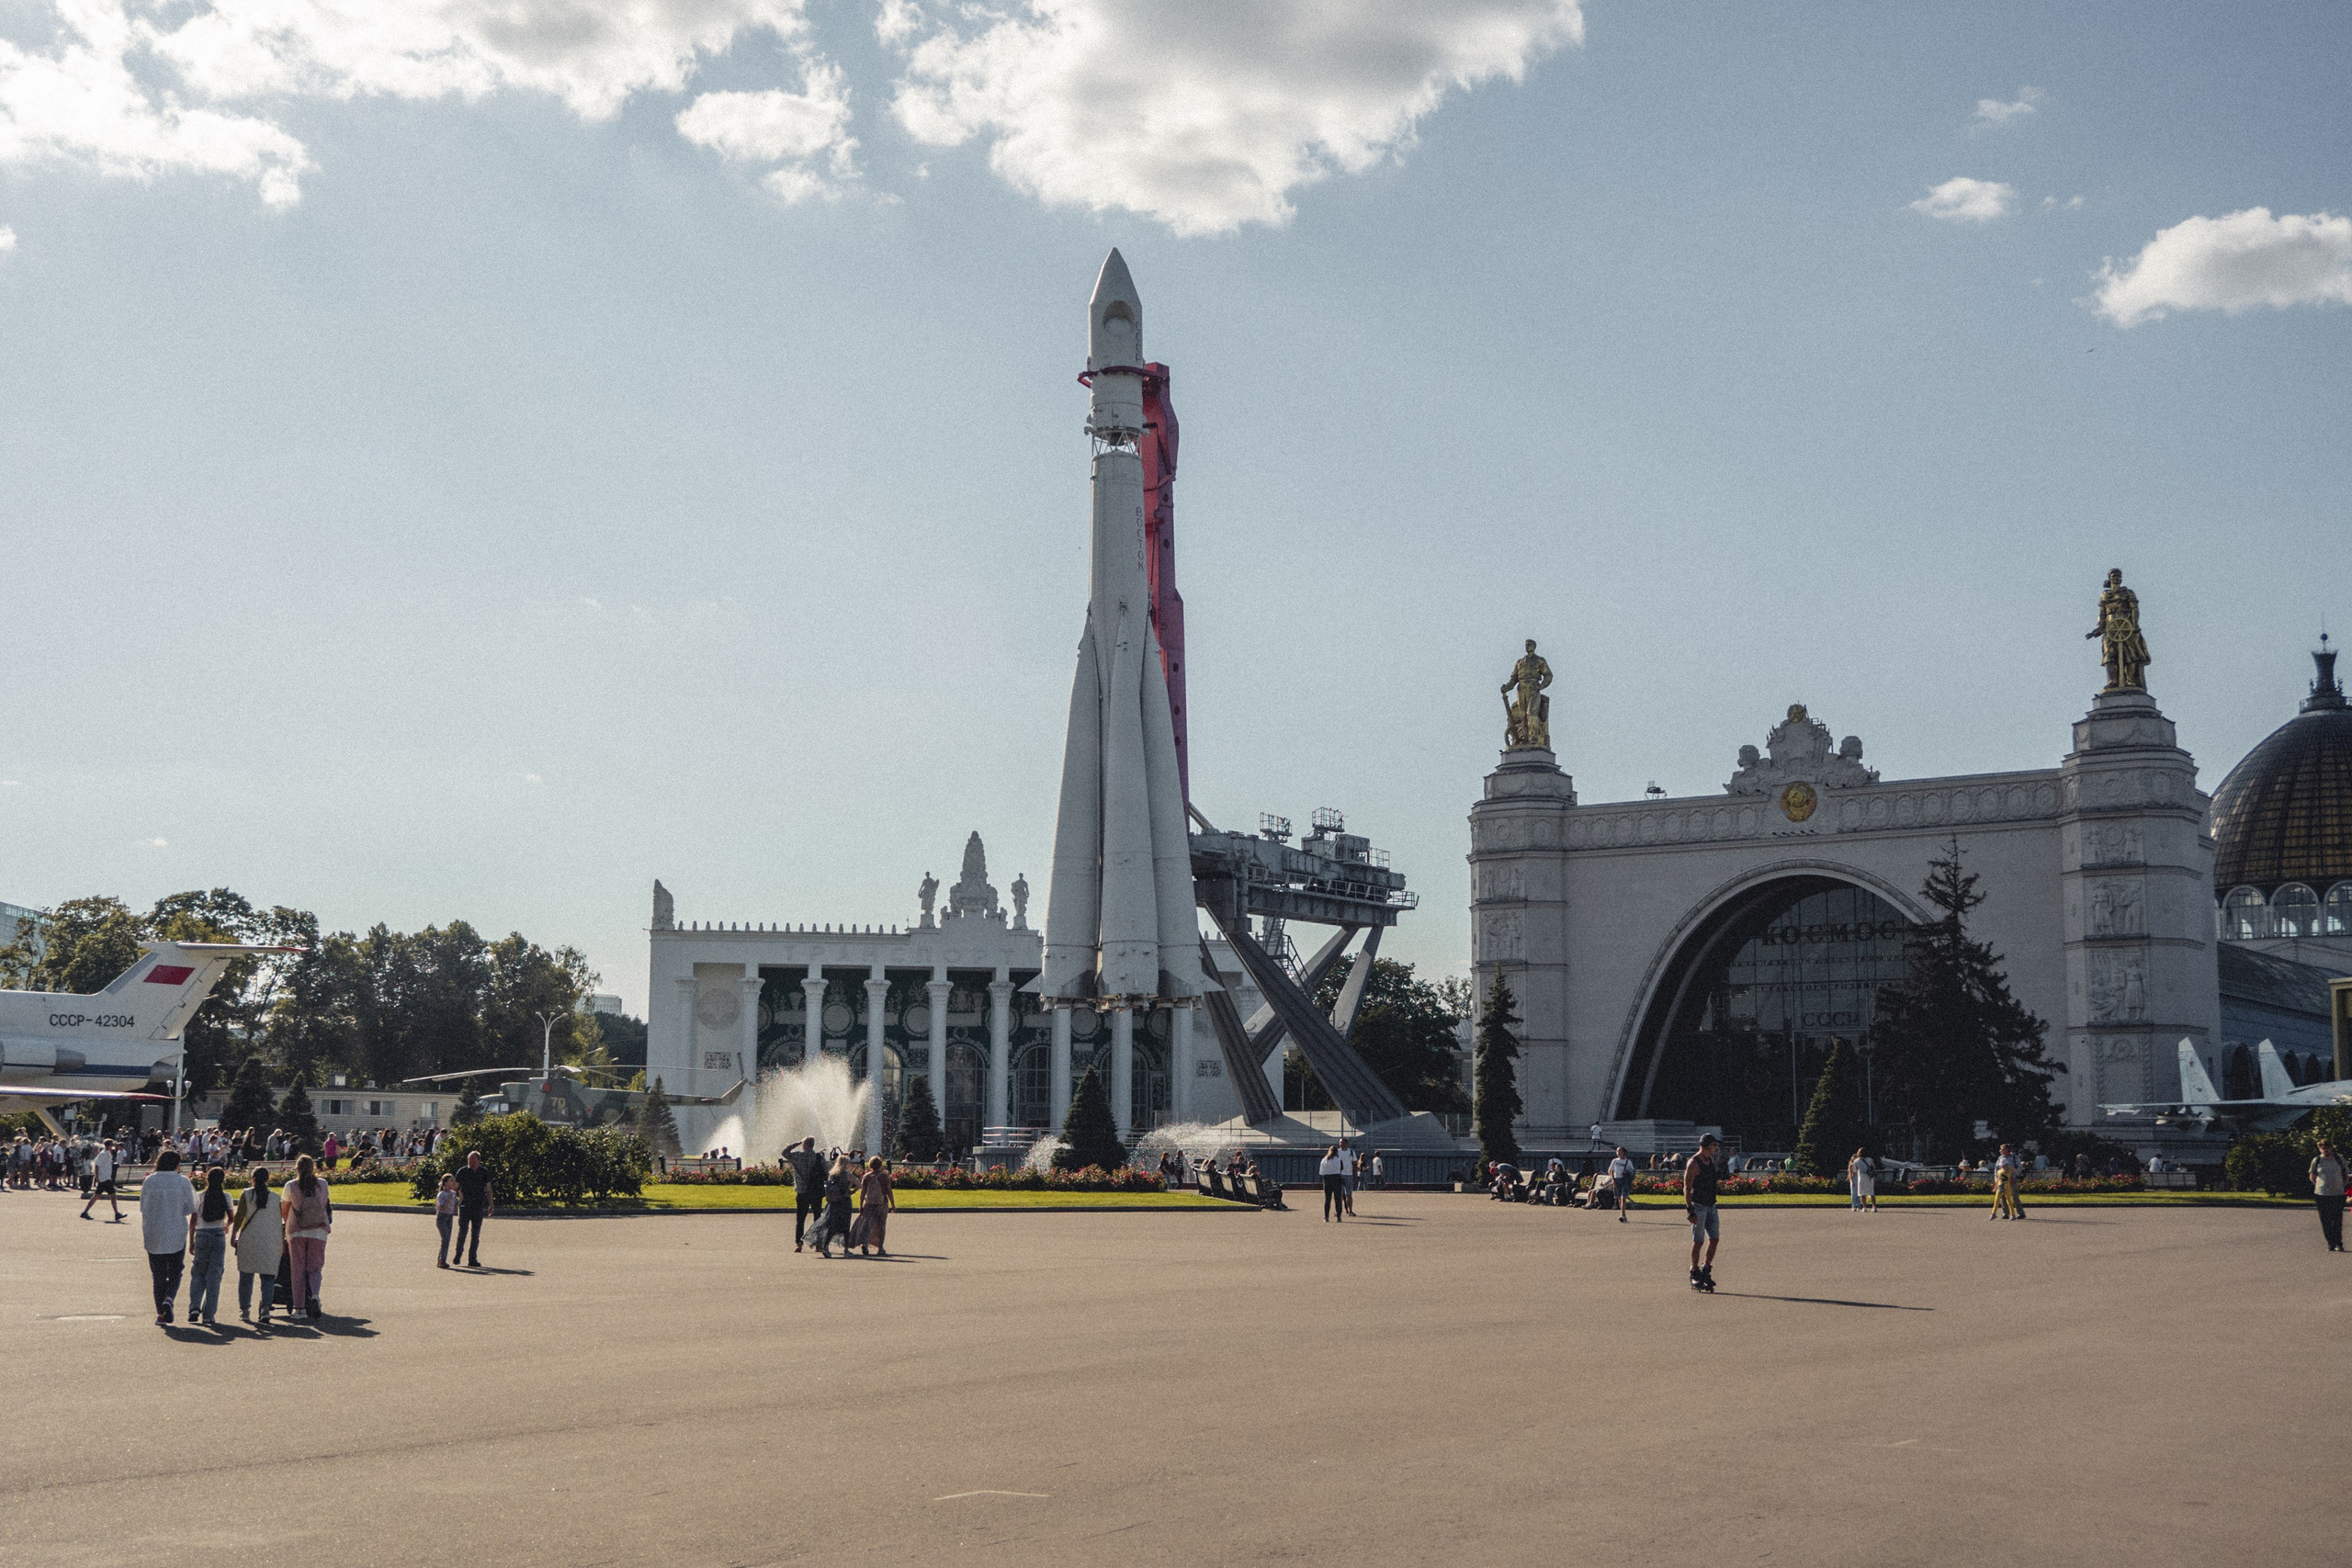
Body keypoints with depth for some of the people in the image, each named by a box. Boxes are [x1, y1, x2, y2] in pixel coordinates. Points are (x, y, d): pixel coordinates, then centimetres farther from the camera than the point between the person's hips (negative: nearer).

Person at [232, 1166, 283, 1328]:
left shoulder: (246, 1194, -1)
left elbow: (239, 1217, -6)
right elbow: (281, 1222, 6)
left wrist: (233, 1235, 3)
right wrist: (282, 1243, 13)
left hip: (249, 1240, 0)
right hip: (271, 1242, 1)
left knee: (246, 1275, 13)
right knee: (268, 1276, 0)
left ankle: (244, 1309, 19)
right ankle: (266, 1307, -18)